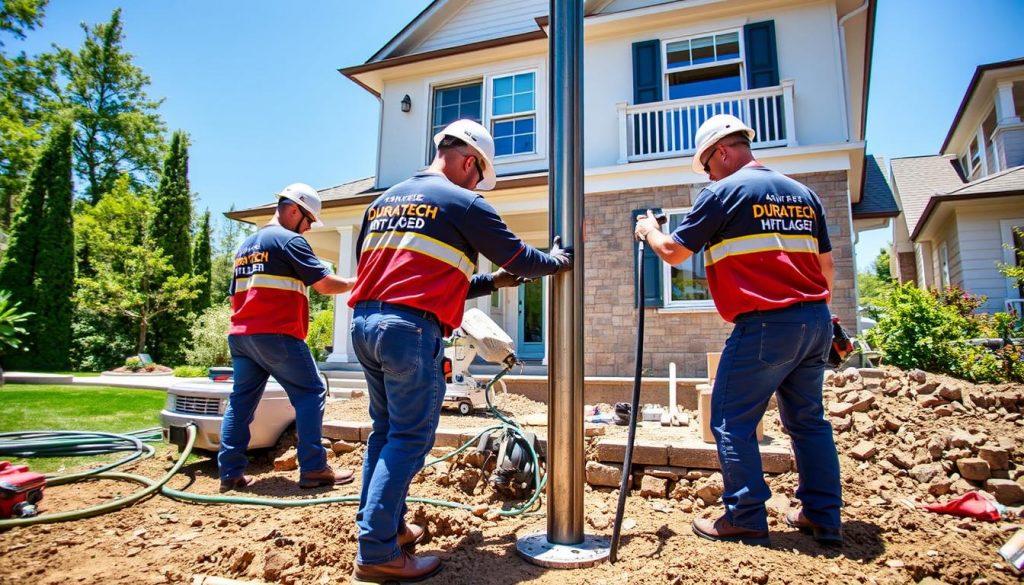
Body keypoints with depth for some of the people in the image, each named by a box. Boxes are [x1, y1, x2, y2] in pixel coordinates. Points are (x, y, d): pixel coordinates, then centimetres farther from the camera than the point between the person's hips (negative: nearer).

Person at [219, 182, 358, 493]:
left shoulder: (245, 246, 22)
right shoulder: (289, 240, -5)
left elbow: (235, 297, 24)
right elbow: (324, 283, -10)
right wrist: (356, 283, 4)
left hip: (239, 335, 9)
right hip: (276, 335, -8)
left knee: (241, 400, 11)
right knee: (311, 394, -2)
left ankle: (231, 472, 11)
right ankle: (313, 469, -3)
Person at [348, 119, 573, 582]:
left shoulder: (383, 201, 21)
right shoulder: (465, 204, -1)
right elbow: (522, 259, 5)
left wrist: (489, 282, 26)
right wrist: (563, 259, 25)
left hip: (364, 322, 8)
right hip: (411, 330, -8)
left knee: (386, 429, 18)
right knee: (410, 438, 0)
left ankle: (385, 525, 29)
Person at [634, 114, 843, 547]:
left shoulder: (724, 192, -5)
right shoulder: (802, 193, 15)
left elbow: (673, 252, -2)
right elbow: (826, 265, 18)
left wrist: (648, 231, 18)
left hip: (765, 325, -8)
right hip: (816, 321, 8)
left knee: (732, 421, 2)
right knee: (807, 418, 16)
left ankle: (746, 519, 7)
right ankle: (824, 519, 23)